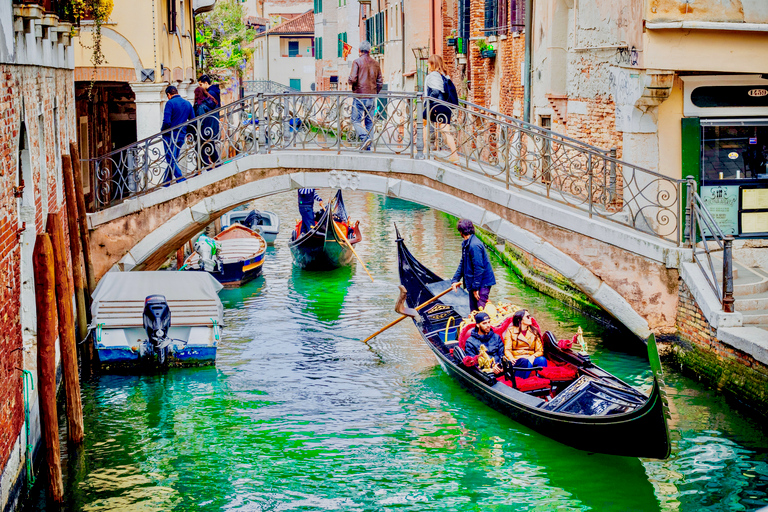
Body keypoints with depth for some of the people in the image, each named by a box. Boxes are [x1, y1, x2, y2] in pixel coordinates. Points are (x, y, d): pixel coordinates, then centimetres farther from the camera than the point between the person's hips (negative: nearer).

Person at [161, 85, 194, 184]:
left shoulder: (170, 103, -11)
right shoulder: (188, 103, 9)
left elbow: (167, 121, -19)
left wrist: (163, 131, -2)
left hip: (170, 135, -7)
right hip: (182, 136, 7)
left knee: (171, 160, -3)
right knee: (173, 160, 14)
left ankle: (181, 179, -14)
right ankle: (166, 182, 20)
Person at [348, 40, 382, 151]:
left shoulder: (357, 62, -7)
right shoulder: (375, 63, 9)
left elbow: (353, 79, -15)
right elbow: (380, 82, 10)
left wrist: (349, 81, 8)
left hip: (359, 95, -5)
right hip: (371, 97, 5)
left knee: (356, 120, -1)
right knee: (369, 122, 9)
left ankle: (365, 138, -25)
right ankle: (367, 147, 7)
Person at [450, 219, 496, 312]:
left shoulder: (474, 245, -23)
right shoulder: (466, 244, 9)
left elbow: (479, 268, -24)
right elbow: (462, 264, 19)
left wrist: (475, 287, -20)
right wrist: (455, 280, 12)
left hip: (483, 282, -10)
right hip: (474, 283, 10)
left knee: (481, 308, -13)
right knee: (473, 310, 15)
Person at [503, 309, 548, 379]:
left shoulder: (534, 331, 19)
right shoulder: (511, 331, 10)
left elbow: (540, 350, 11)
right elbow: (507, 350, 0)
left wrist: (533, 357, -13)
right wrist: (511, 358, -24)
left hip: (531, 358, 3)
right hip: (517, 360, -3)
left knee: (542, 360, -31)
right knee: (526, 362, -38)